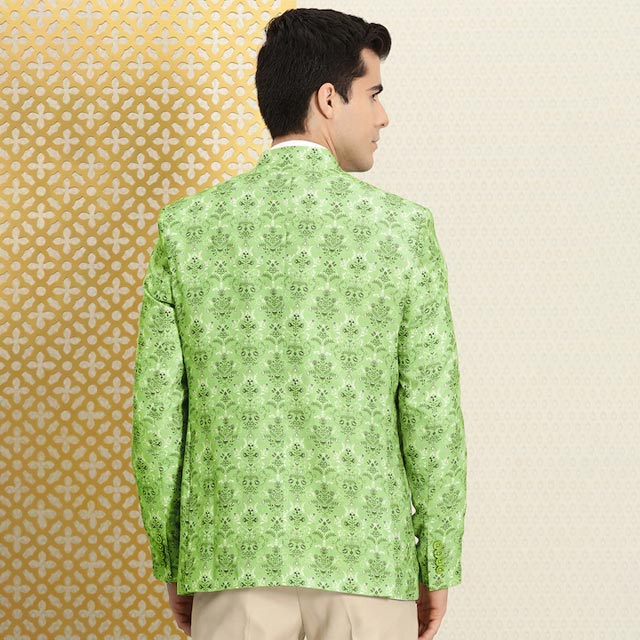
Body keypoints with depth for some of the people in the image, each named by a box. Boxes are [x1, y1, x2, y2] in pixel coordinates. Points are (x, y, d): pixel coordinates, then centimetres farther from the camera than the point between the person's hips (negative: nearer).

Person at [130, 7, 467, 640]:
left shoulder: (185, 226, -1)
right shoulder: (402, 227, -6)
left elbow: (156, 415, 1)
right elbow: (432, 415, -5)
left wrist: (172, 565, 12)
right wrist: (438, 569, 6)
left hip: (231, 563, 2)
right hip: (367, 563, -1)